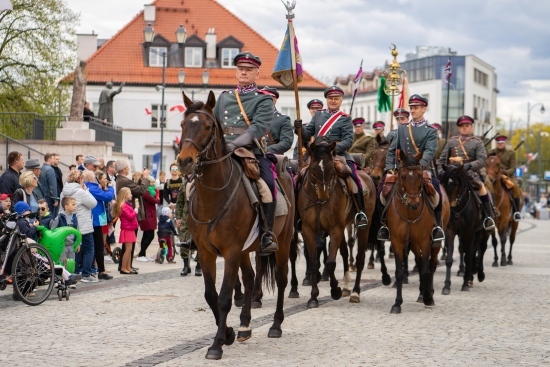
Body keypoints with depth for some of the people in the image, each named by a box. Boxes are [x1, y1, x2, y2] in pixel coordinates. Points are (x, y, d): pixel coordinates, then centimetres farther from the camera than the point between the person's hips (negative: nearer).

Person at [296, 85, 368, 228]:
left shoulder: (345, 119, 3)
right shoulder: (318, 115, 15)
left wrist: (335, 148, -27)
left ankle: (361, 212, -16)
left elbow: (348, 140, -9)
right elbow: (307, 135, 13)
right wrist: (300, 127, -9)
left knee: (354, 177, -24)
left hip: (339, 155, -4)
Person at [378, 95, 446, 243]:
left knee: (436, 186, -28)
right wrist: (389, 168, -1)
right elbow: (392, 150, 15)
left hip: (422, 171, -3)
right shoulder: (401, 128, 15)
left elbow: (429, 151, -12)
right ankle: (385, 223, -3)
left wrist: (420, 166, -30)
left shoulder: (430, 131, 4)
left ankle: (437, 226, -17)